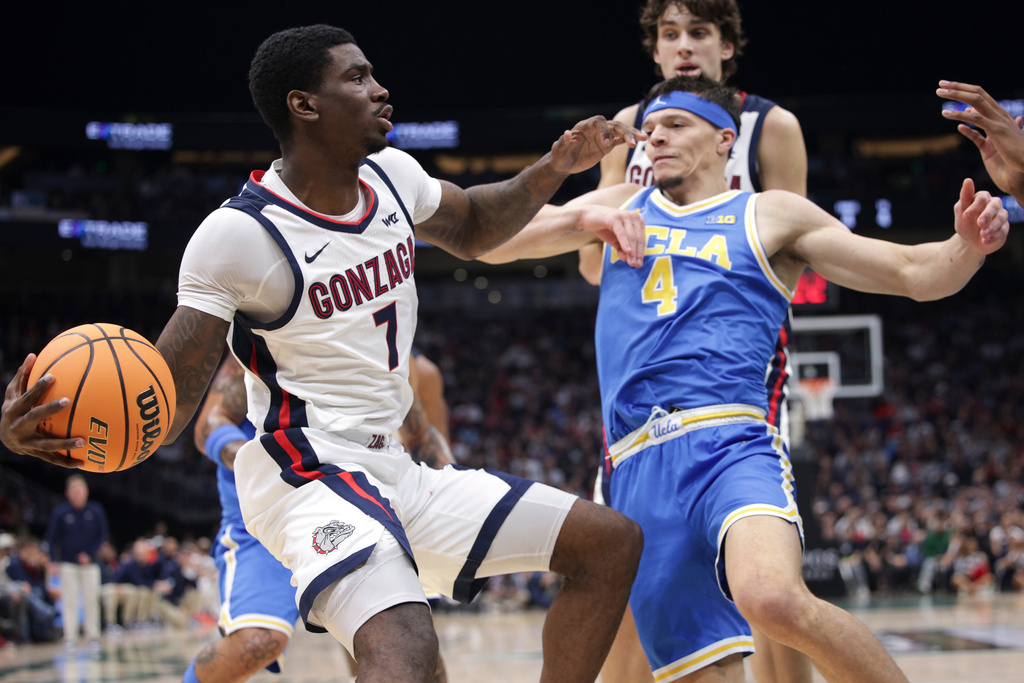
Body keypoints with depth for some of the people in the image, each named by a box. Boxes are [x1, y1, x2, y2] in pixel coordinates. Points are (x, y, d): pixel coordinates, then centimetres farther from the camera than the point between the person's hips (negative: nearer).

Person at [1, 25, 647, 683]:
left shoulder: (390, 176, 6)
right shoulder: (238, 234, -16)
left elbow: (472, 228, 29)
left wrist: (555, 169, 11)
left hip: (394, 474, 9)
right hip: (311, 476, -9)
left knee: (613, 543, 8)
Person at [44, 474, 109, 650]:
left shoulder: (96, 510, 0)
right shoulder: (60, 512, -3)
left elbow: (103, 534, 4)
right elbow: (52, 537, 2)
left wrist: (90, 554, -7)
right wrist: (55, 560, -6)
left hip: (90, 563, 1)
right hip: (68, 563, -1)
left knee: (91, 600, 0)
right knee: (69, 601, -2)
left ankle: (93, 636, 9)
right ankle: (70, 637, 3)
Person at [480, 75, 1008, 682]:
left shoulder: (770, 216, 13)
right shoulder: (621, 208, 24)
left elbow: (915, 274, 10)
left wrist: (967, 246, -12)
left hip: (730, 443, -4)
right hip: (640, 471, 4)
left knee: (772, 598, -34)